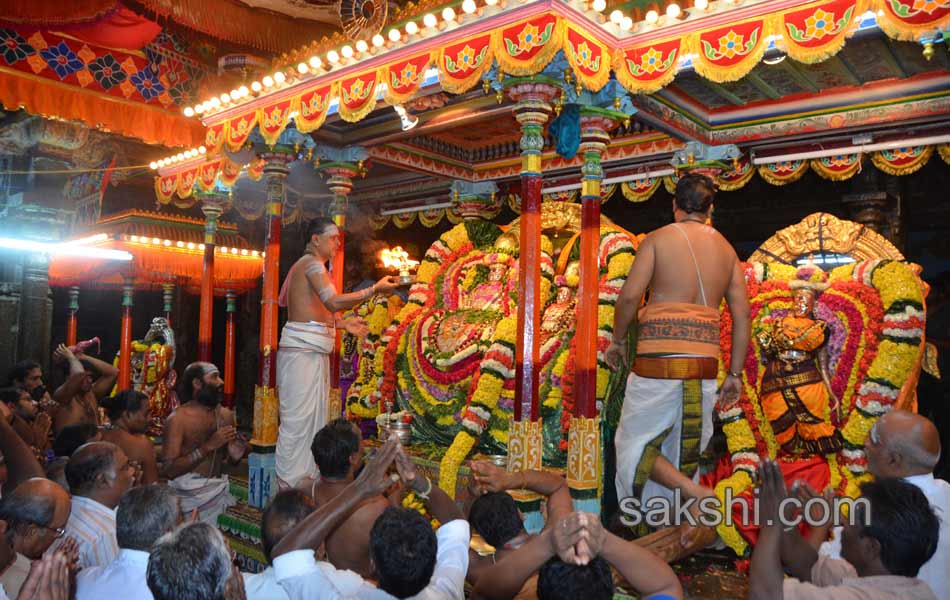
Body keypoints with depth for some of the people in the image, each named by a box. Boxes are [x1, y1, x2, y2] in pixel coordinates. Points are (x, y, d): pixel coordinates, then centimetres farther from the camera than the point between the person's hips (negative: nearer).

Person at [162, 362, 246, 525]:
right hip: (190, 494, -4)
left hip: (219, 490, 5)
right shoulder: (178, 418, -7)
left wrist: (237, 453, -3)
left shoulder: (226, 415, 7)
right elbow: (169, 470, -15)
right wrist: (209, 446, -20)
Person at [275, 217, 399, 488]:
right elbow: (334, 302, -22)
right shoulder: (312, 263, -8)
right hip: (303, 351, -10)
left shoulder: (308, 265, 23)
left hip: (314, 351, 10)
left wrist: (345, 323, 17)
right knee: (298, 417, -7)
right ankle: (289, 484, -1)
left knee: (315, 415, 11)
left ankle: (307, 477, 17)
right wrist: (375, 289, -22)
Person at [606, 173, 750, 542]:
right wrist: (735, 374, 14)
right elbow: (742, 315, 10)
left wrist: (617, 339, 4)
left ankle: (698, 496, -11)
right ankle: (678, 527, 22)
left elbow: (630, 295, -11)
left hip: (659, 359, -5)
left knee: (635, 443, 7)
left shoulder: (658, 239, 0)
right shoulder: (726, 249, 13)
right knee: (685, 451, 15)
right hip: (704, 363, 5)